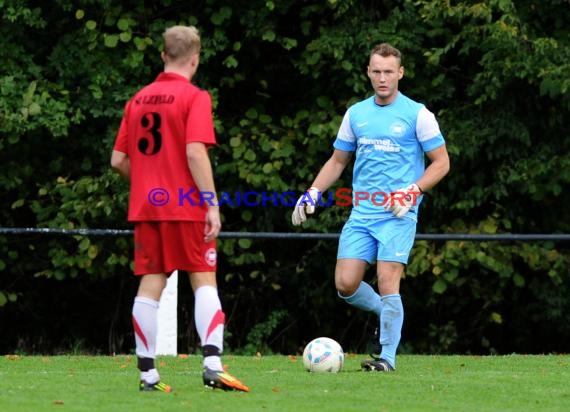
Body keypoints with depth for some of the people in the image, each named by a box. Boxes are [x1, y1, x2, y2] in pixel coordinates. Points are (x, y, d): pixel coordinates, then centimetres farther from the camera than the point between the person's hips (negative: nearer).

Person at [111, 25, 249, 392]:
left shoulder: (138, 100, 10)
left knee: (150, 286, 5)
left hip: (145, 207, 5)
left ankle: (149, 374, 2)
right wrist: (212, 203, -16)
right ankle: (213, 364, -14)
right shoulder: (194, 97, -7)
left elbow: (118, 160, 11)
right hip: (186, 205, -5)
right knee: (205, 282, -1)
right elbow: (195, 153, -18)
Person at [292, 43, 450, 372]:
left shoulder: (417, 114, -2)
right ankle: (387, 314, 23)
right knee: (345, 284, -4)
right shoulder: (356, 114, 12)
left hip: (398, 215, -5)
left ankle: (387, 357, -3)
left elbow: (441, 162, 0)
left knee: (387, 283, -13)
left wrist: (413, 191, -15)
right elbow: (338, 161, 20)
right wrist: (313, 193, 6)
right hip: (361, 214, 5)